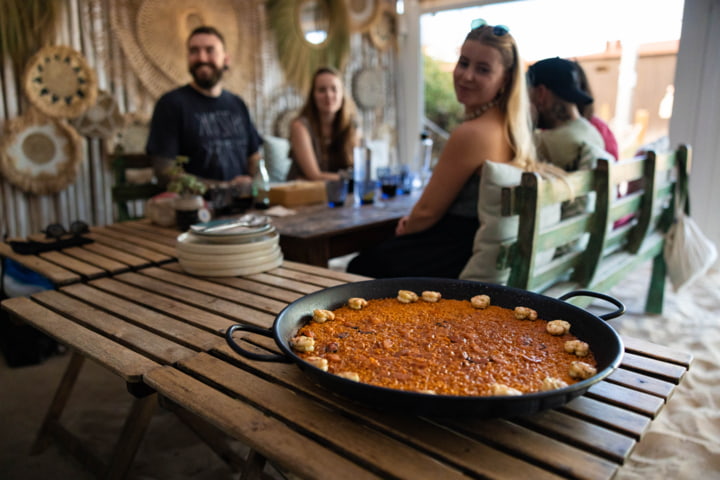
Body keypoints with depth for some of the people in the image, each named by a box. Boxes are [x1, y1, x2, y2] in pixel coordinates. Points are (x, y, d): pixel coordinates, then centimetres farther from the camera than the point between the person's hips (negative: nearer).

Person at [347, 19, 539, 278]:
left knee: (361, 267, 12)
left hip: (459, 255, -9)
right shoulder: (511, 126, 5)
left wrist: (406, 227, 5)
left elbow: (427, 212, -17)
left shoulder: (470, 134, -25)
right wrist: (413, 222, 12)